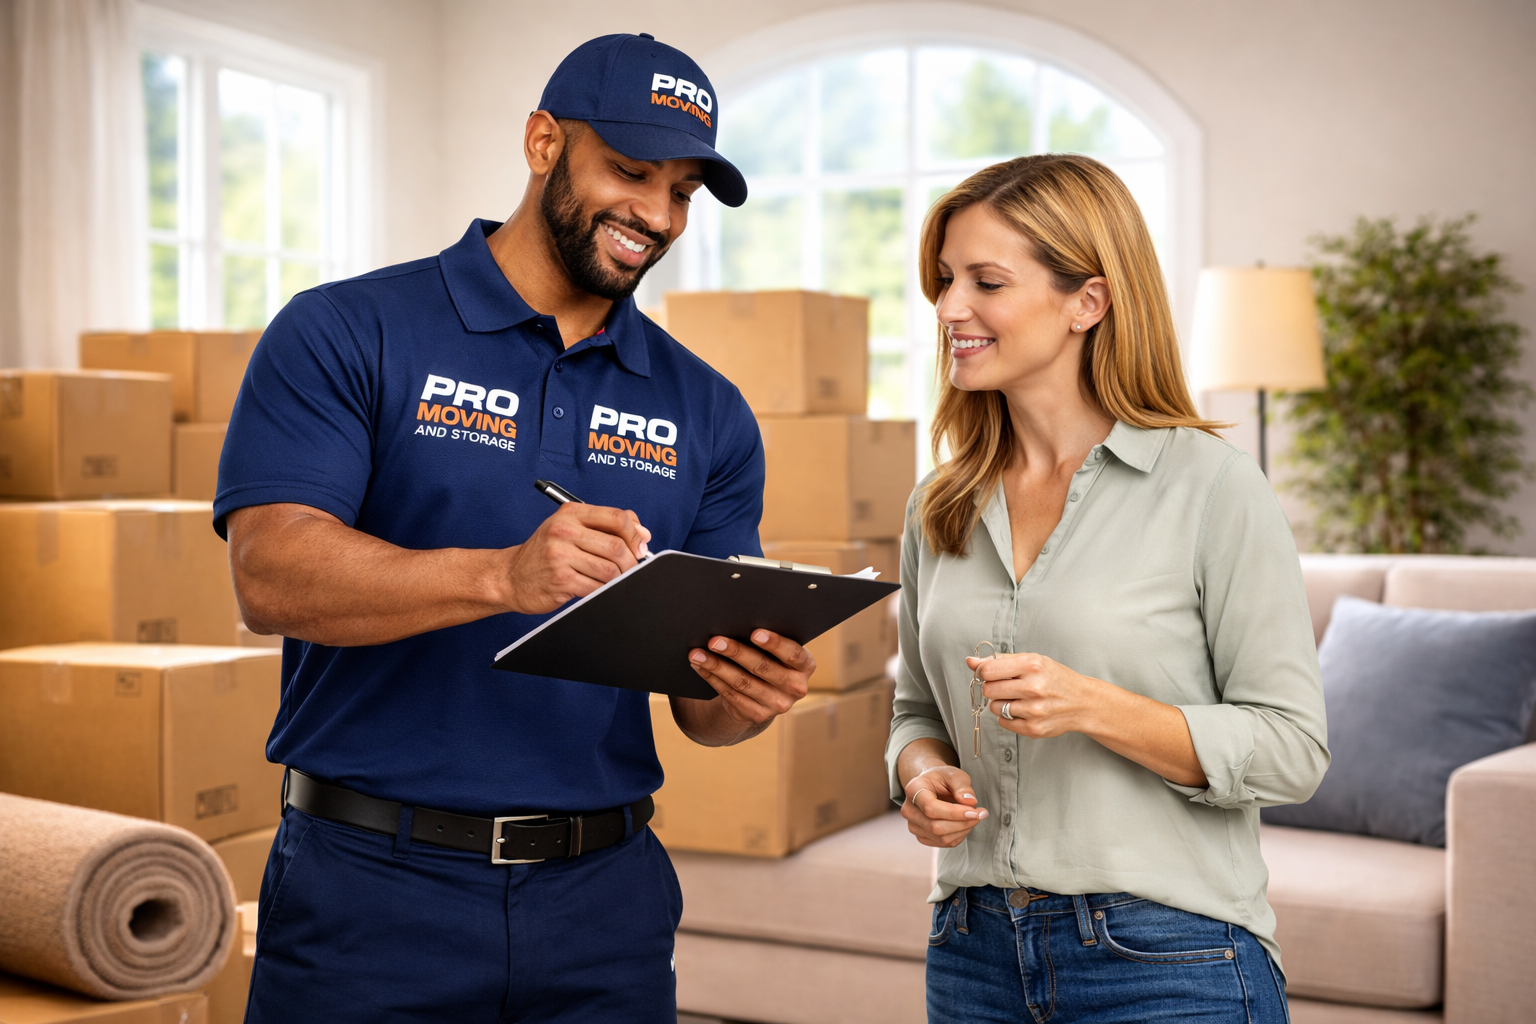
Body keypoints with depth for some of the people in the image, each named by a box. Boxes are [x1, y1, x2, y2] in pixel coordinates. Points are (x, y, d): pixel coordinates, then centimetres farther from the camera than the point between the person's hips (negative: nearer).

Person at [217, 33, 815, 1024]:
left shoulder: (707, 412, 8)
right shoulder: (345, 336, -3)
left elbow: (700, 699, 9)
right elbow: (269, 575, -16)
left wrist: (750, 691, -16)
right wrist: (503, 576, -31)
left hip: (605, 905, 4)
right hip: (372, 892, -3)